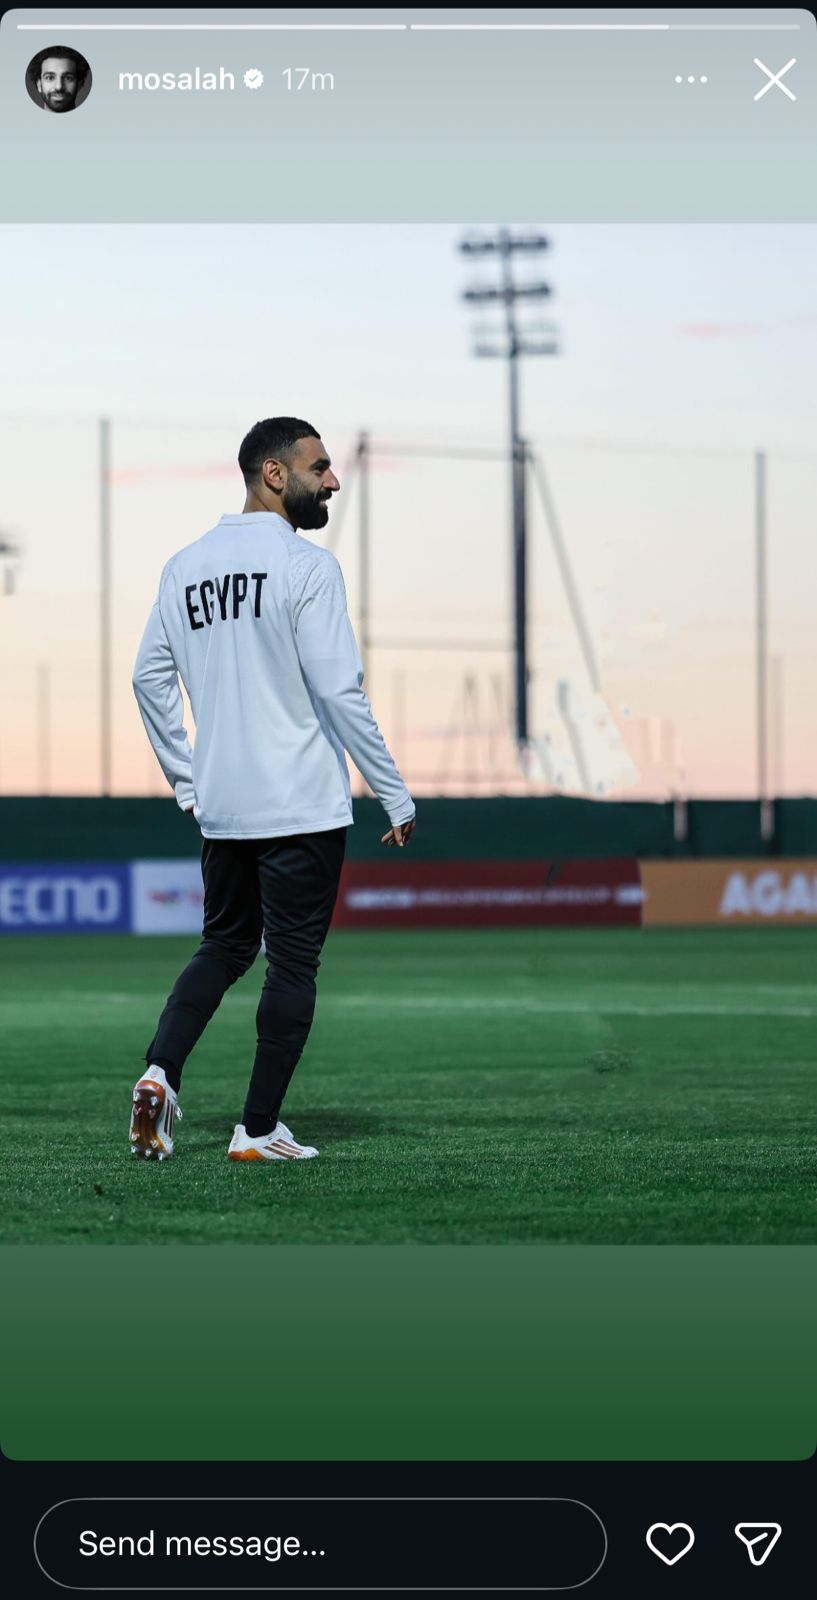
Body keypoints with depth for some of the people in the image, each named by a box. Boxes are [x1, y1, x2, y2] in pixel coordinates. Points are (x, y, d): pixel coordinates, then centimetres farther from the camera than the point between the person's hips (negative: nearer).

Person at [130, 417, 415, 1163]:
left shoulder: (186, 567, 9)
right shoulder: (305, 565, -11)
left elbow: (150, 677, 13)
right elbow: (339, 690, -15)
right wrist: (396, 795, -9)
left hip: (221, 809, 6)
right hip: (303, 807, -6)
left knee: (225, 947, 19)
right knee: (293, 963, 2)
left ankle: (160, 1073, -2)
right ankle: (259, 1130, 3)